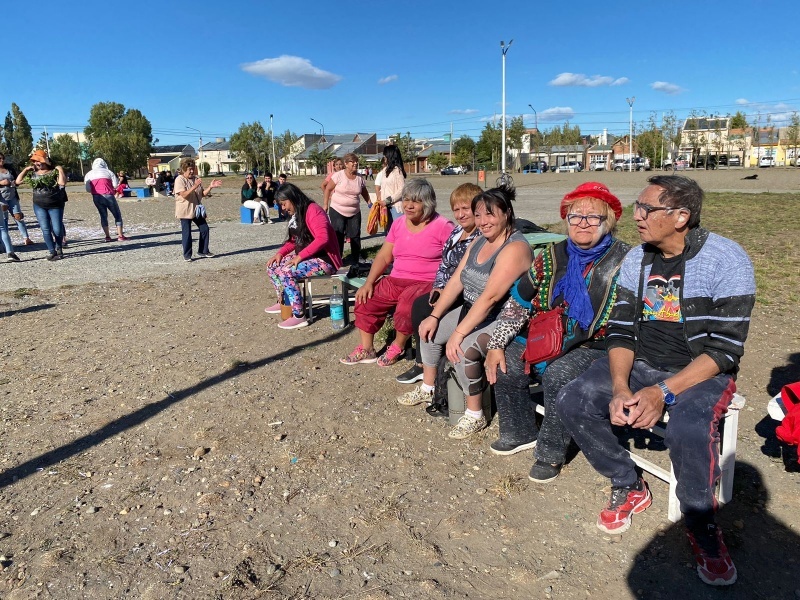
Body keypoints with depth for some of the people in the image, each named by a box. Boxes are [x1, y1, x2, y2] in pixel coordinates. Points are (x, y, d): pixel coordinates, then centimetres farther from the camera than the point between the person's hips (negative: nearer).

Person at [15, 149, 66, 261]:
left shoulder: (54, 172, -4)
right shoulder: (32, 174, 8)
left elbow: (62, 183, -19)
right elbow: (18, 181, 8)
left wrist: (60, 170, -15)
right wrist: (25, 170, 6)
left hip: (55, 205, -3)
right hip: (39, 206, 3)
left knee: (57, 229, -2)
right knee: (46, 230, -3)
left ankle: (59, 248, 22)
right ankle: (52, 252, 3)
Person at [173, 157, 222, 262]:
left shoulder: (196, 179, 9)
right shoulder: (179, 179, -11)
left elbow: (203, 194, 8)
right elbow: (183, 194, -23)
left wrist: (210, 187, -7)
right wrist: (195, 186, -32)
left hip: (197, 210, 6)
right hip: (185, 211, -6)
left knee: (205, 229, 6)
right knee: (186, 233, -1)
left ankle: (203, 251, 19)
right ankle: (187, 255, 10)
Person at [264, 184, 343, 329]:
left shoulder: (313, 210, -17)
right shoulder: (296, 214, 12)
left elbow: (322, 238, -29)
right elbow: (294, 240, 19)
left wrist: (300, 256, -27)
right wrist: (280, 253, 2)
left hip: (324, 260, -10)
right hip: (306, 257, 10)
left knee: (285, 272, -26)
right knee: (272, 267, 6)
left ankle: (299, 316, -22)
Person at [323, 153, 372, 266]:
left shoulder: (360, 178, 1)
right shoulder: (338, 175, -11)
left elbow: (364, 192, 16)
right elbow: (328, 189, -5)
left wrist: (369, 203, 9)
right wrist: (325, 205, -7)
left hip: (355, 213, 4)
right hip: (337, 211, -4)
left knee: (355, 236, 6)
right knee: (338, 236, -1)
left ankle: (355, 262, 17)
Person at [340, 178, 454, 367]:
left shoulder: (442, 226, -7)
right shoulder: (399, 224, 12)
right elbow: (384, 256, 11)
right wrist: (369, 283, -1)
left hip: (426, 283, -6)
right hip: (396, 280, 6)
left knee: (406, 306, -33)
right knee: (364, 300, -10)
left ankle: (397, 347, -4)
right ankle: (366, 349, 4)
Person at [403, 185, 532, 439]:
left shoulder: (515, 248, -23)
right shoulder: (479, 241, 6)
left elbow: (490, 297, -30)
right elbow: (456, 280, 6)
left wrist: (459, 333, -31)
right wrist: (435, 316, -1)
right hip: (472, 312, 10)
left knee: (462, 350, -30)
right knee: (430, 331, 11)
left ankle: (475, 416, -9)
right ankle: (427, 389, 31)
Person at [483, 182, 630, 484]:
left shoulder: (623, 260, -8)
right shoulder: (553, 256, 4)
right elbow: (519, 303, 4)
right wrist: (496, 345, -5)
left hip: (595, 346, -5)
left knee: (558, 376, -30)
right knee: (505, 367, -12)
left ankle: (550, 453, -8)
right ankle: (521, 433, 14)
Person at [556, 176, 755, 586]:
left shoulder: (726, 260, -14)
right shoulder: (636, 260, 2)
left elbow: (724, 349, -18)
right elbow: (620, 331, -1)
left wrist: (663, 392, -26)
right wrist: (619, 389, -17)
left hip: (701, 372, -5)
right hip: (640, 366, 5)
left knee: (688, 430, -35)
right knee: (572, 401, -15)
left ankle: (702, 529, -4)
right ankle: (629, 488, 7)